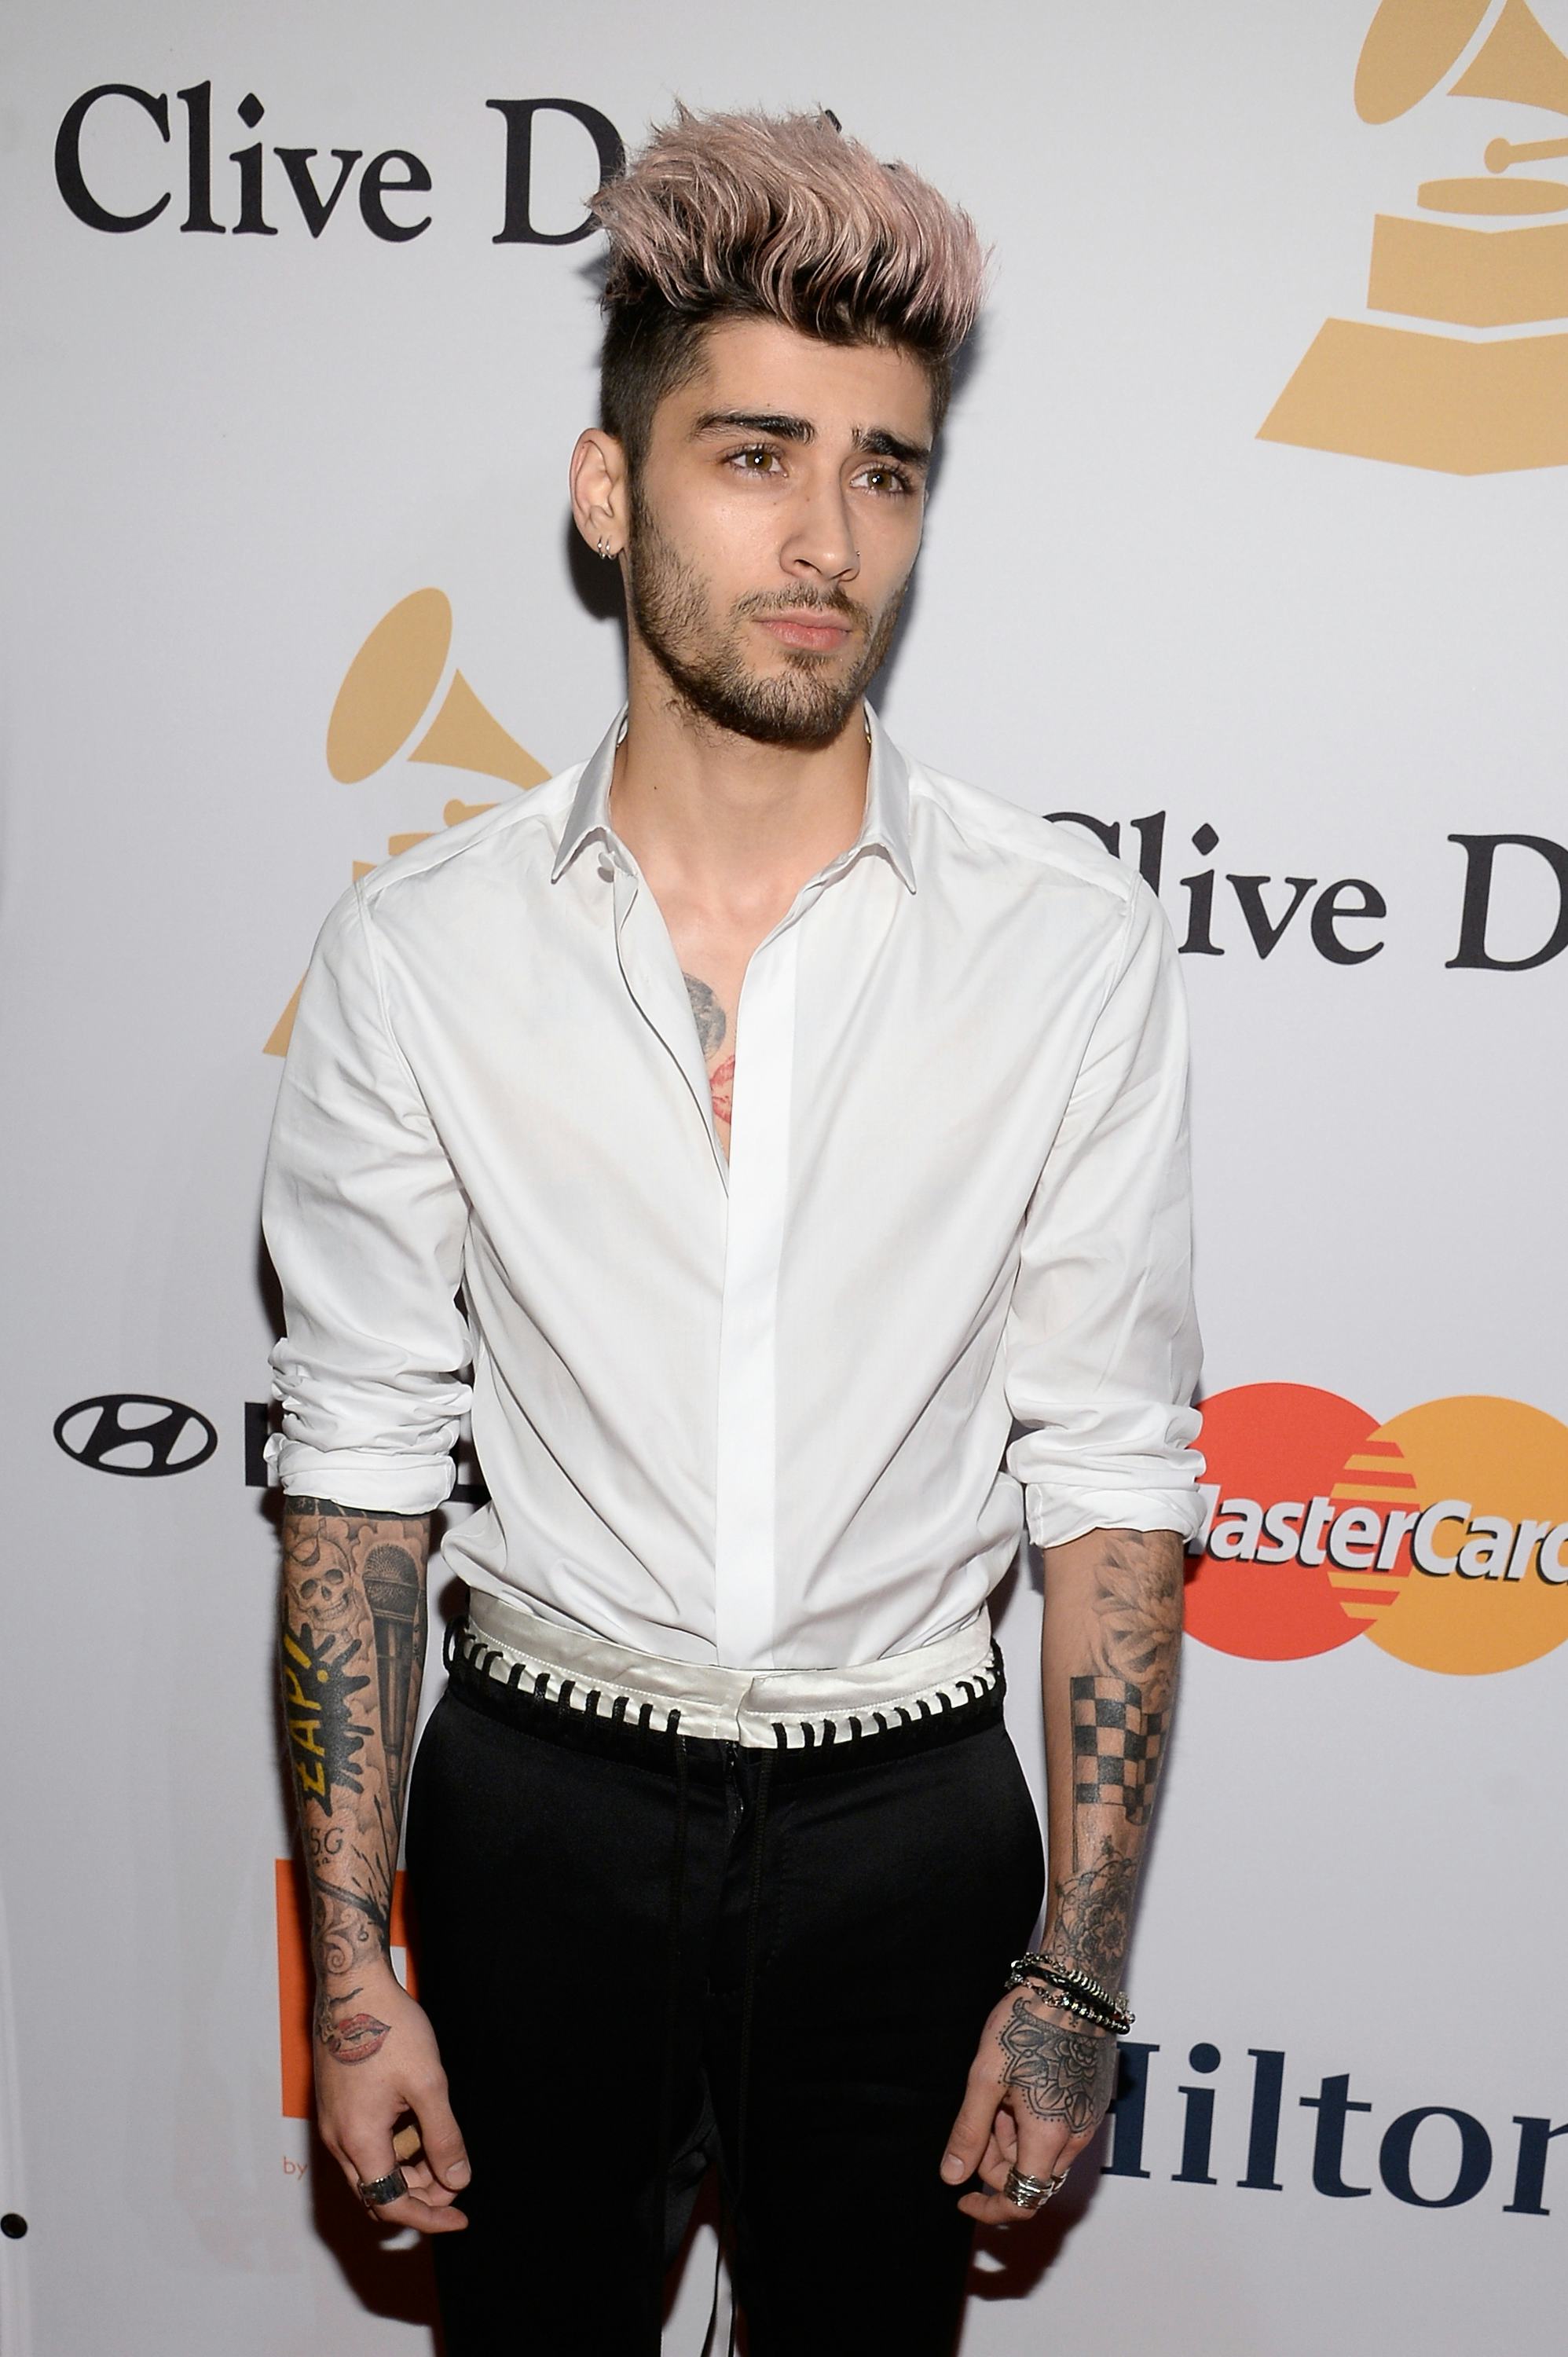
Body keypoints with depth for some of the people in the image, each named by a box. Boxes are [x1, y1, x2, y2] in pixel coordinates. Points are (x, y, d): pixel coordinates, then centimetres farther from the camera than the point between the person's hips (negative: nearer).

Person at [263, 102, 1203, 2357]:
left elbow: (1114, 1472, -6)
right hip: (541, 1801, 1)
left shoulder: (1075, 945, -10)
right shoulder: (414, 952, -9)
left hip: (909, 1815, 0)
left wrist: (1076, 1969, -5)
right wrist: (349, 1964, -3)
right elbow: (358, 1465, -4)